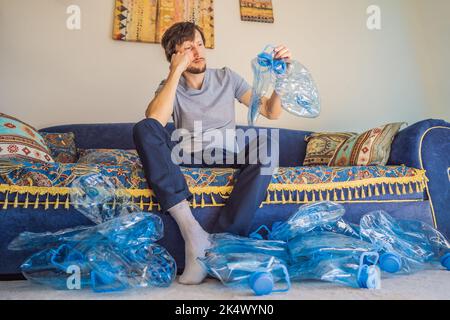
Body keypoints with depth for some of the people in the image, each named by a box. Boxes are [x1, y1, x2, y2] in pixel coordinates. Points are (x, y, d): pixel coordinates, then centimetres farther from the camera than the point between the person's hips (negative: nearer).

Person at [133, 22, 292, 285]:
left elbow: (271, 112, 3)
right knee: (143, 129, -25)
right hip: (187, 159, 0)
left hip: (228, 158, 1)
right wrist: (176, 71, -14)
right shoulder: (170, 86, 6)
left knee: (267, 142, -28)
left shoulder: (227, 78, 9)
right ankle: (191, 230, -37)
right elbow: (153, 122, -17)